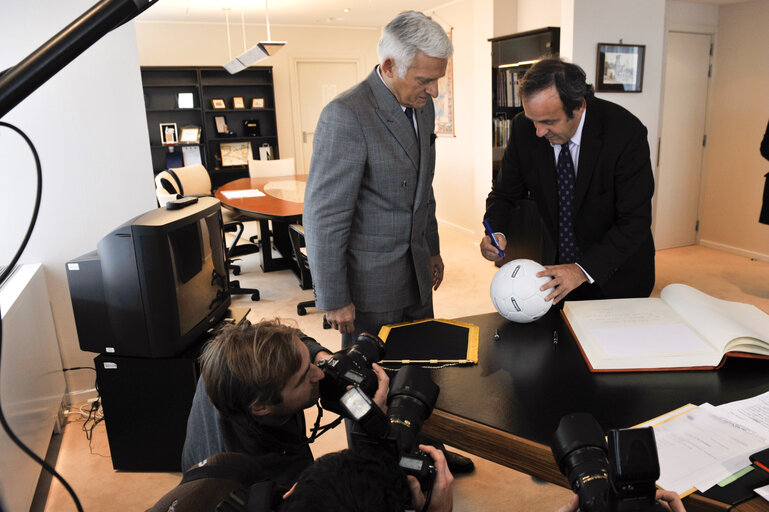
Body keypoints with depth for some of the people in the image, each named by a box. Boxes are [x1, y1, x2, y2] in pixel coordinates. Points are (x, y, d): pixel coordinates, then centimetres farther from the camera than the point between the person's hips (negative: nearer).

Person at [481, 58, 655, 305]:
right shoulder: (524, 128, -13)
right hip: (558, 265, 3)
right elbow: (505, 192, -1)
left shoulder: (626, 133, -24)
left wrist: (584, 269, -32)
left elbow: (635, 221, -22)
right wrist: (496, 232, -22)